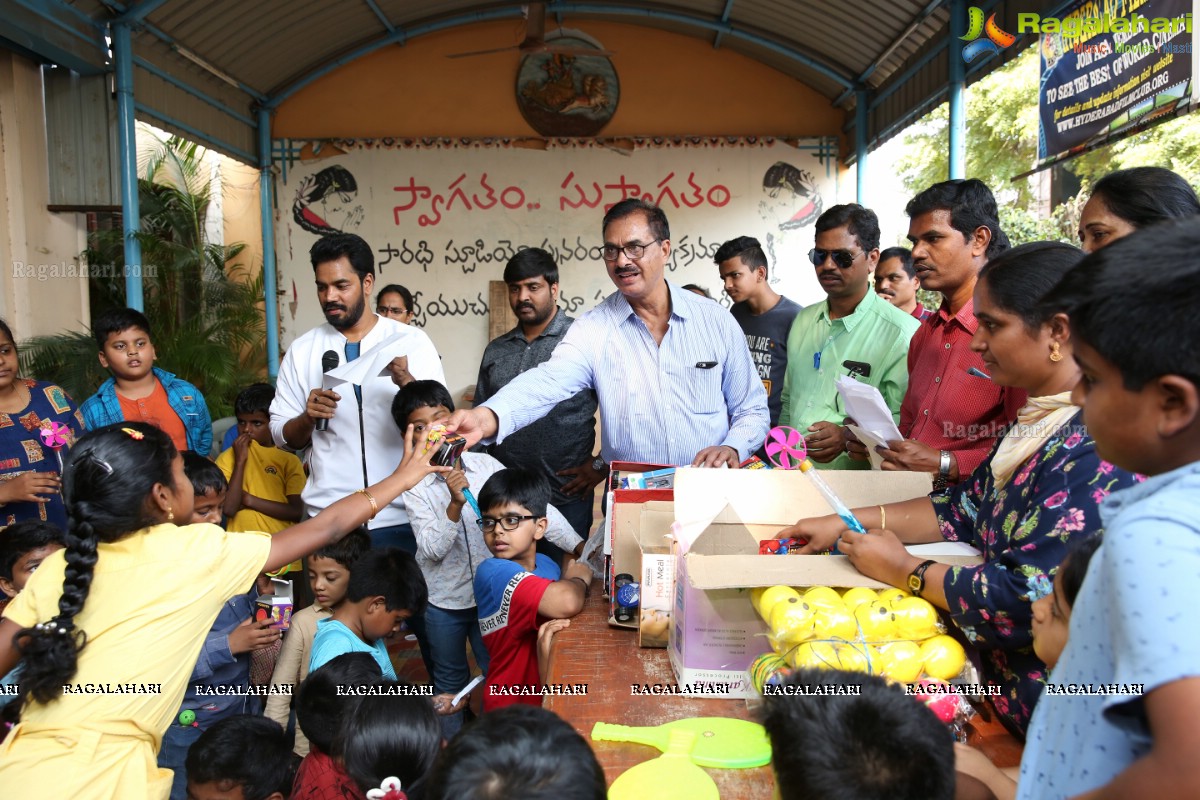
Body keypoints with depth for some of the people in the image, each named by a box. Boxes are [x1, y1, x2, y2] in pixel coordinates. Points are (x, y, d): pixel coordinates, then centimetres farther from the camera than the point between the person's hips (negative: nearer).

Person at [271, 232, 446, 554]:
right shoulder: (302, 350, 6)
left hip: (400, 517, -1)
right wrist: (308, 417, -12)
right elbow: (281, 436, 8)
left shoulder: (412, 341, 0)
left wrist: (407, 382, -22)